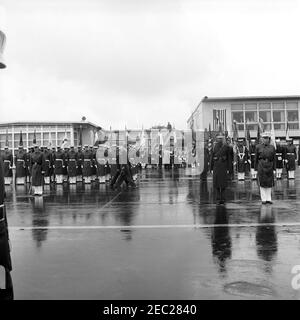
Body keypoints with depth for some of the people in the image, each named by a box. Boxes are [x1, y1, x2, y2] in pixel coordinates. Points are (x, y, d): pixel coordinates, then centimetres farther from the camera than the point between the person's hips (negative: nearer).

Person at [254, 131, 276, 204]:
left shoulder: (272, 147, 6)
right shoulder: (258, 147, 1)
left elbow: (274, 159, 6)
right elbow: (256, 158, 3)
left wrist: (274, 168, 0)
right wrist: (256, 168, 0)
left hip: (269, 166, 2)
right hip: (261, 166, -2)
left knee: (269, 183, 6)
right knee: (262, 183, 0)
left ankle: (268, 199, 14)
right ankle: (263, 199, 6)